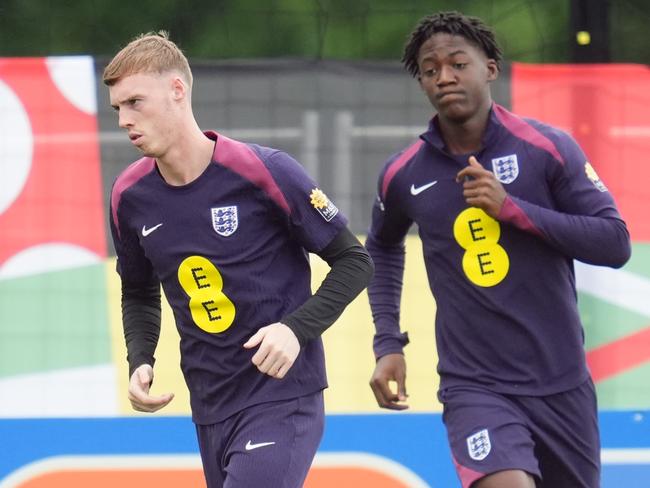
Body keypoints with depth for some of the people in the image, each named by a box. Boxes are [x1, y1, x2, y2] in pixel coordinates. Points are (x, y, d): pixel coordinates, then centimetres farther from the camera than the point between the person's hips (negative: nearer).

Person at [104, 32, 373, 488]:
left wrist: (297, 328, -20)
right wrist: (140, 361, 2)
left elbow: (354, 261, -6)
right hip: (210, 411, 6)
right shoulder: (130, 196, 2)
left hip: (283, 401, -6)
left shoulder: (264, 172, -14)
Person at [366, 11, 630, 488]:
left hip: (561, 382, 1)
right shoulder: (404, 175, 0)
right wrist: (388, 343, 11)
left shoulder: (548, 148, -6)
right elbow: (383, 247, 22)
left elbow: (615, 243, -10)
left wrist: (513, 208, -18)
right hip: (475, 388, -1)